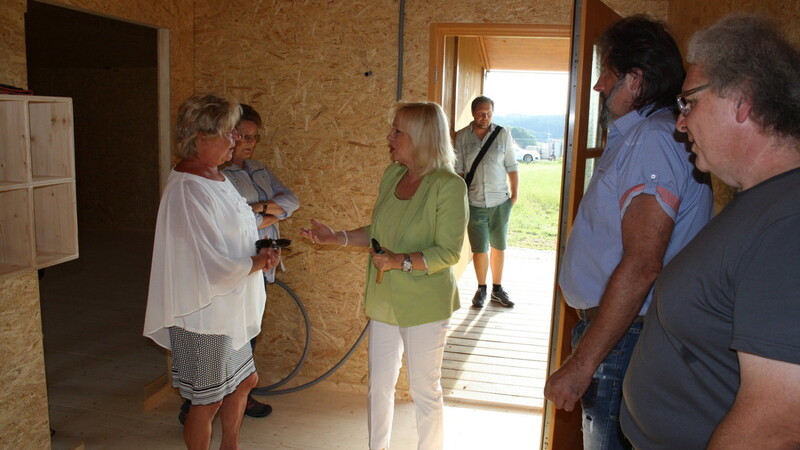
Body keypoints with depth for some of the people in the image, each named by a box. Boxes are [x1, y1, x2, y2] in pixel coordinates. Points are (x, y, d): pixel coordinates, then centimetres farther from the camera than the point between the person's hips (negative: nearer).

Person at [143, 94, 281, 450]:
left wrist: (260, 252, -3)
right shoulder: (187, 190, -25)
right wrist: (260, 262, -12)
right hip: (204, 313, -10)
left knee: (243, 381, 24)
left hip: (227, 309, 10)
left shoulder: (216, 178, 6)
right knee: (208, 402, 8)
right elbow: (216, 266, -27)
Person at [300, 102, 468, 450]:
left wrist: (402, 261, -28)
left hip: (424, 304, -6)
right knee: (379, 385, 18)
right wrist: (336, 237, 3)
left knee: (424, 389, 11)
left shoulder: (448, 186, -17)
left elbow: (448, 252, -17)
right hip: (384, 300, 6)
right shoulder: (392, 174, 4)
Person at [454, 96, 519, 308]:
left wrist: (515, 194, -1)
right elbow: (458, 170, 0)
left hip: (500, 203, 1)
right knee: (479, 249, 6)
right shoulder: (461, 137, -2)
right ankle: (481, 289, 24)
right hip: (474, 203, -1)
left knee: (498, 247, 11)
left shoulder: (503, 134, 0)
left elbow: (512, 167, 2)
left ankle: (497, 289, 25)